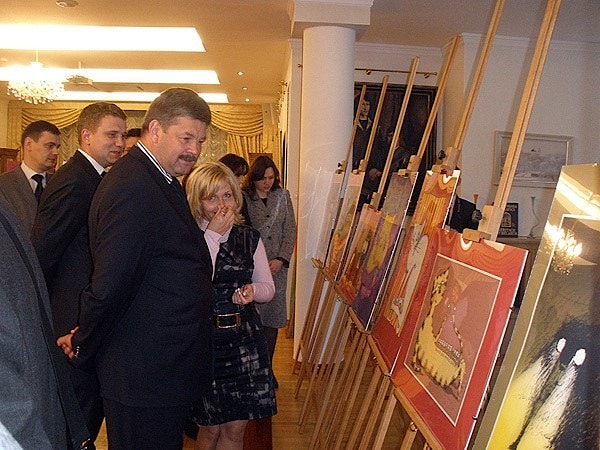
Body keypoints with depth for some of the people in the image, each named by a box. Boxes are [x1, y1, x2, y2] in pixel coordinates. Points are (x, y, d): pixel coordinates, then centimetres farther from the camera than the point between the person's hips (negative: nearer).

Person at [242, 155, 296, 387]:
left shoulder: (282, 196, 8)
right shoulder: (243, 198, -4)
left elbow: (290, 230, 7)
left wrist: (281, 259, -4)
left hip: (277, 266, 4)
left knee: (273, 318, 7)